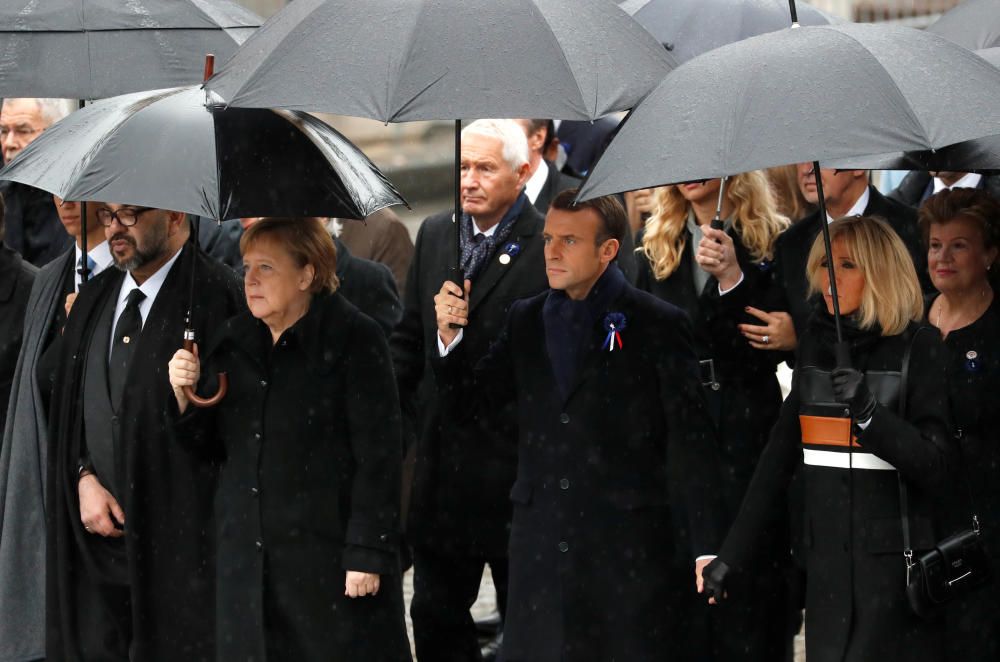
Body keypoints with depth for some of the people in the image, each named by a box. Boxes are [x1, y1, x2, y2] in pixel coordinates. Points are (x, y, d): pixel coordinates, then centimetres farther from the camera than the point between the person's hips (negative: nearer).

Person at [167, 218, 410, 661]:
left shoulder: (353, 338, -8)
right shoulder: (235, 340, 11)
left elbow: (379, 455, -10)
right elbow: (210, 444, 15)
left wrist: (368, 554, -14)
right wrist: (186, 395, -5)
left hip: (329, 554, -5)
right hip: (247, 555, 5)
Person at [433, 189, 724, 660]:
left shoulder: (658, 325, -3)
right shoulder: (525, 321, 11)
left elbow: (689, 441, -4)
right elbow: (468, 404, 11)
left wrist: (705, 549, -8)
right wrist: (451, 335, -7)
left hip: (629, 546, -4)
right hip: (541, 546, 4)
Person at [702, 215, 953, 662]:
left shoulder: (917, 349, -6)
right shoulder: (815, 344, 8)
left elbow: (934, 468, -11)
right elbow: (779, 455, 9)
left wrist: (869, 410, -25)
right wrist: (731, 555, 5)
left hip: (892, 556, -4)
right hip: (827, 558, 4)